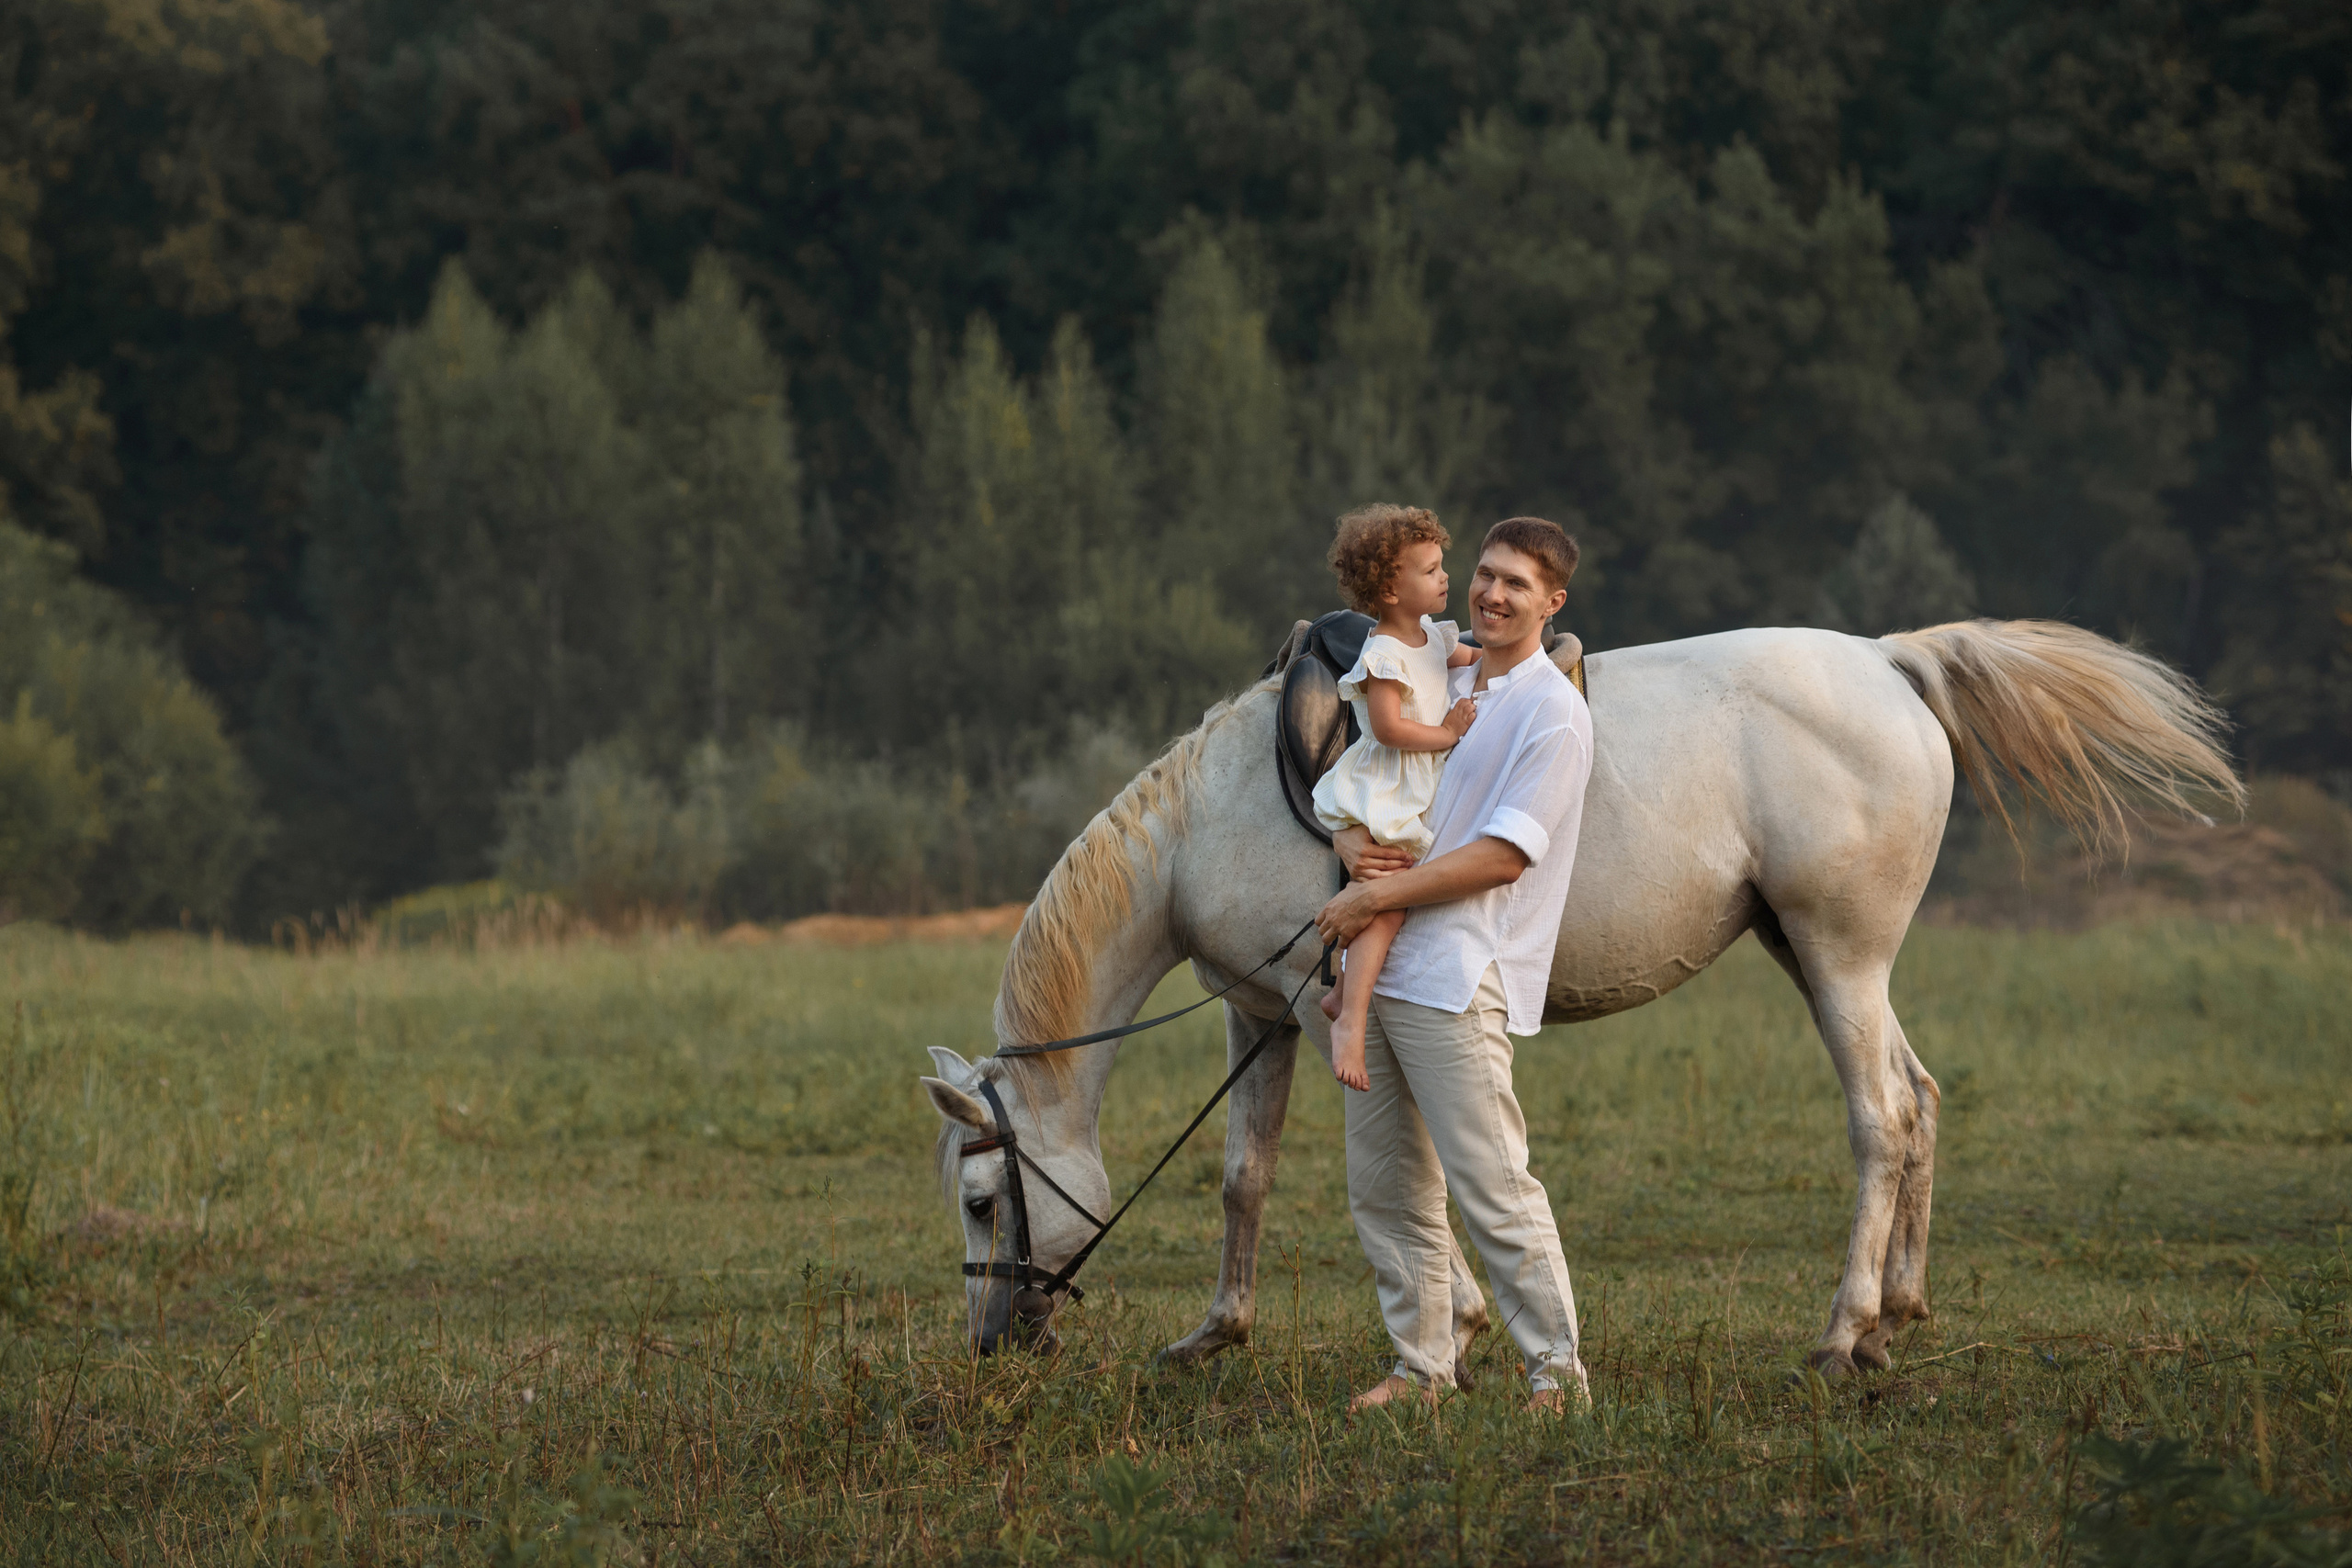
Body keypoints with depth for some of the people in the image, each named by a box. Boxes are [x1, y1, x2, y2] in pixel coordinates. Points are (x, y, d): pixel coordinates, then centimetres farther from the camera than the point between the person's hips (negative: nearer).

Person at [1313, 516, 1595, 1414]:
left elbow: (1502, 856, -16)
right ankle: (1420, 1365, 17)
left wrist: (1374, 900, -15)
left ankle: (1557, 1371, -6)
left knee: (1491, 1188, -11)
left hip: (1456, 982, -8)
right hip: (1379, 971, 8)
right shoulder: (1439, 688, 17)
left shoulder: (1551, 715, -8)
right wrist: (1352, 842, -4)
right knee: (1383, 1189, 10)